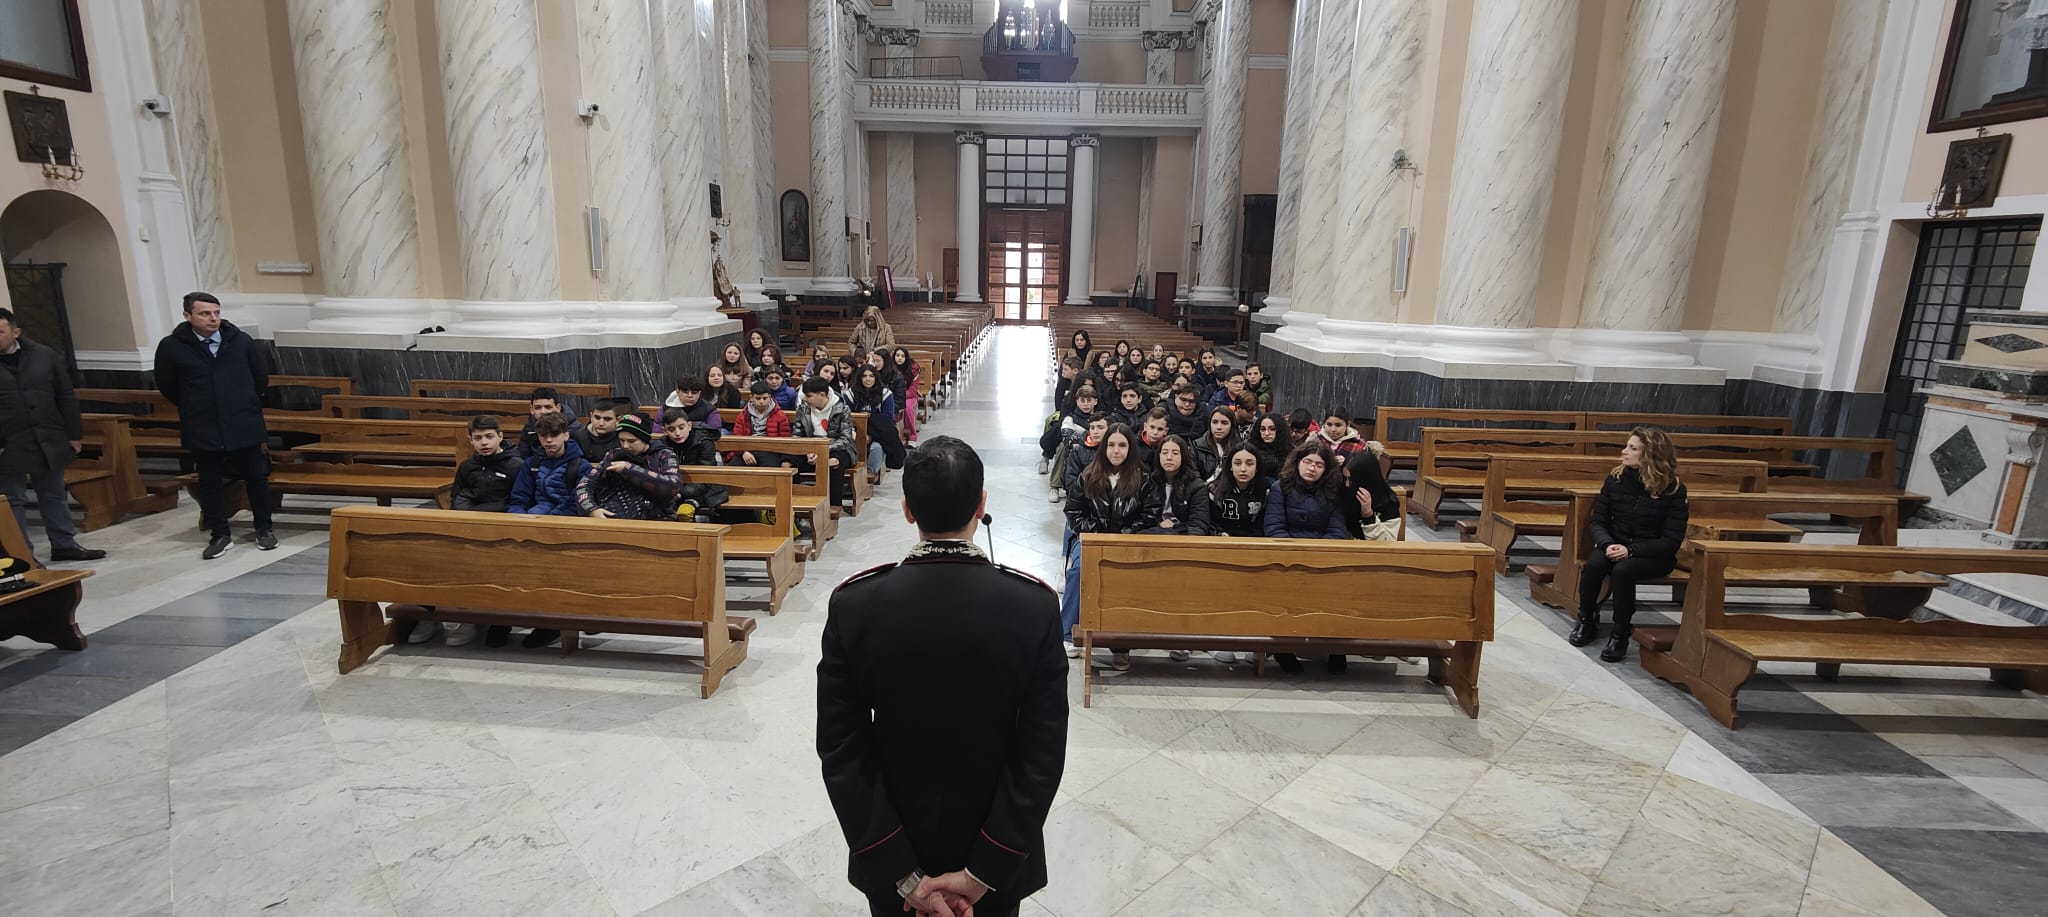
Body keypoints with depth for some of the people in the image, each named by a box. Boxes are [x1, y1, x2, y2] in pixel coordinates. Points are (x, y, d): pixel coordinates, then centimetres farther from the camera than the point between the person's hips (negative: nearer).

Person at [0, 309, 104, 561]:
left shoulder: (44, 355, 3)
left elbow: (66, 396, 6)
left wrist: (74, 434, 4)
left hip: (48, 441, 2)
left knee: (54, 496, 13)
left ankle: (64, 544, 23)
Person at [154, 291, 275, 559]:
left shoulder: (241, 341, -2)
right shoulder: (171, 347, -4)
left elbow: (261, 375, 12)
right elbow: (166, 386, 10)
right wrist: (192, 408, 11)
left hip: (245, 426, 0)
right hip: (203, 431, 0)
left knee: (257, 477, 8)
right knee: (211, 483, 8)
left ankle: (264, 529, 21)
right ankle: (219, 535, 18)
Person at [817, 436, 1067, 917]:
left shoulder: (853, 603, -19)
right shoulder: (1035, 606, -20)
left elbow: (841, 753, -16)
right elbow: (1044, 756, -19)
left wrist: (904, 873, -11)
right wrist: (984, 871, -12)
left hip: (892, 854, 1)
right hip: (999, 852, 0)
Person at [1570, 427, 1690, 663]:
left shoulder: (1673, 488, -10)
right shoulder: (1615, 479, 0)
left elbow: (1671, 540, -11)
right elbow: (1598, 521, 3)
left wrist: (1631, 550, -24)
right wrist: (1608, 544, -18)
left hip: (1654, 555, -3)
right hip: (1615, 546, 3)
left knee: (1622, 570, -34)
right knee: (1593, 565, -30)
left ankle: (1620, 635, -16)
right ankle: (1587, 621, -6)